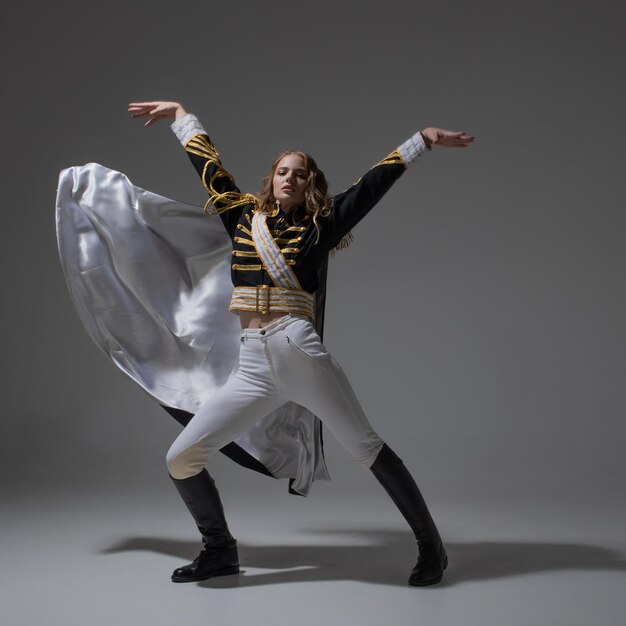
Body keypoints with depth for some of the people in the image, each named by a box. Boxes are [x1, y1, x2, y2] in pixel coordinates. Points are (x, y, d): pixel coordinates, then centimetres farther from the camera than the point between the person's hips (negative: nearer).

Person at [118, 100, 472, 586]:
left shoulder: (319, 226, 10)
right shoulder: (243, 216, 18)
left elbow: (372, 183, 10)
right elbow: (209, 165, 28)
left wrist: (423, 140, 10)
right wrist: (179, 114, 39)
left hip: (300, 351, -3)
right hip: (253, 367, 3)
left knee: (367, 447, -2)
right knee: (181, 458, -3)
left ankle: (430, 546, 13)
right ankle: (220, 551, 19)